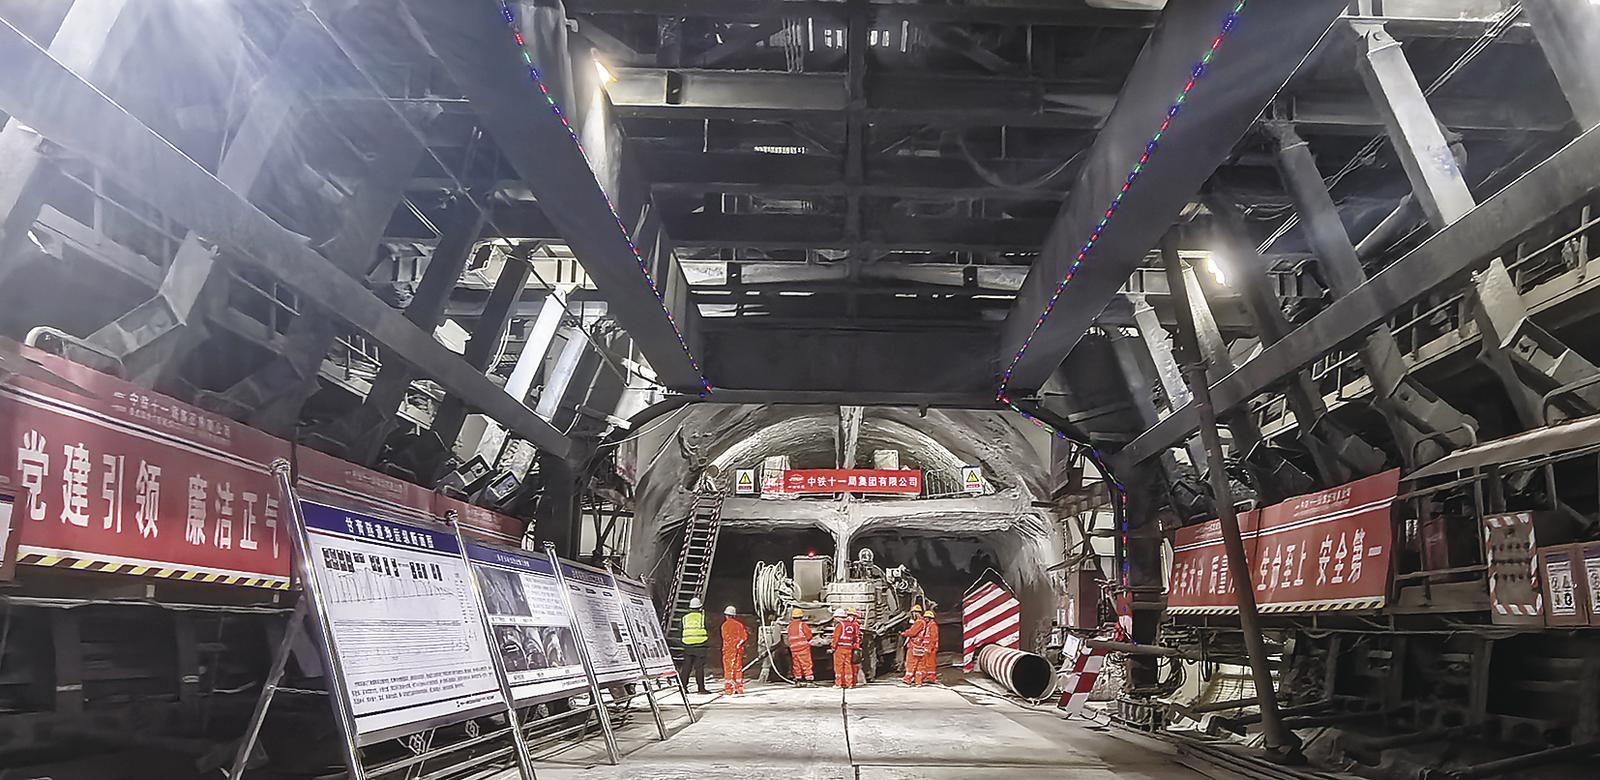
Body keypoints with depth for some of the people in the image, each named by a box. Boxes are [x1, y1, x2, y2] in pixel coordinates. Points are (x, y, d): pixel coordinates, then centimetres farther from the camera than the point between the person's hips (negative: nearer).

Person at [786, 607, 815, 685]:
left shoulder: (790, 626, 7)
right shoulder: (802, 625, -11)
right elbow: (809, 636, -7)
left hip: (793, 647, 5)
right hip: (803, 646, -5)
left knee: (796, 663, 13)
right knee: (806, 663, -2)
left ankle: (798, 678, 15)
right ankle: (809, 678, -5)